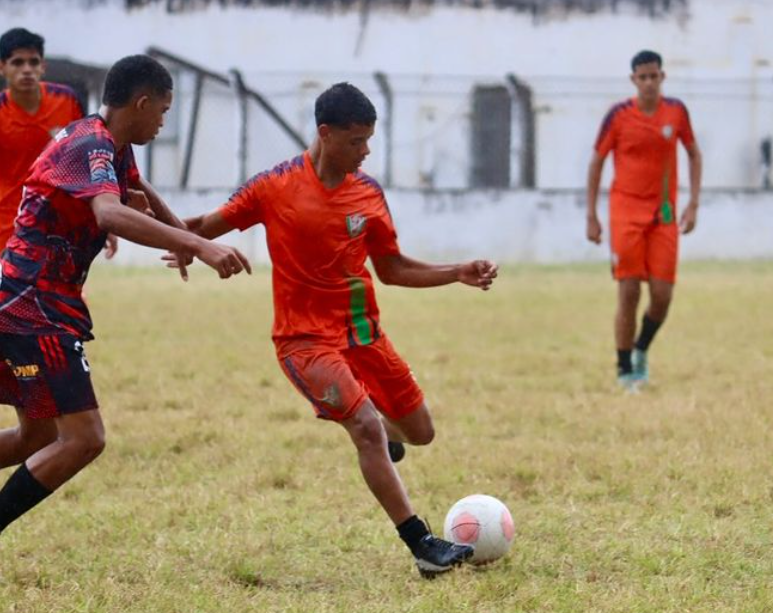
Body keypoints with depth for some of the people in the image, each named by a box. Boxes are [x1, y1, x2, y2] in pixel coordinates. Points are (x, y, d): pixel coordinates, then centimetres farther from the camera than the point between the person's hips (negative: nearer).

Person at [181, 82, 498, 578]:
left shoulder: (368, 193, 1)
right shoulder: (276, 187, -10)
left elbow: (392, 269, 9)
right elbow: (208, 226, -2)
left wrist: (459, 274, -1)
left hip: (363, 332, 5)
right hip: (306, 338, -5)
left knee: (420, 433, 11)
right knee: (367, 427, -23)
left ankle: (379, 429, 49)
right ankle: (423, 546, -20)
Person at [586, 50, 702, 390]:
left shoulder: (676, 111, 2)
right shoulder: (618, 115, -5)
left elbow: (694, 154, 15)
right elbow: (596, 161, 3)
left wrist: (693, 204, 6)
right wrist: (591, 216, 1)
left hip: (664, 214, 2)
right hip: (626, 211, -2)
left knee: (662, 295, -4)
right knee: (629, 294, -8)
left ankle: (641, 350, 24)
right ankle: (625, 370, 3)